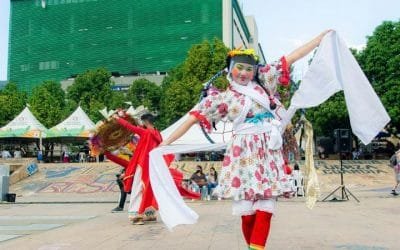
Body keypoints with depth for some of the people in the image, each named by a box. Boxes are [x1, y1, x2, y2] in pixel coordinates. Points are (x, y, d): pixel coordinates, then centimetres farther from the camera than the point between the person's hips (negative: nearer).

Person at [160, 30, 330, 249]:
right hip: (244, 152, -2)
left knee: (265, 207, -6)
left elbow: (291, 58, 14)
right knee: (246, 209, -2)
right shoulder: (221, 98, 5)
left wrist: (321, 38, 18)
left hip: (269, 151, 2)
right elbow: (192, 119, 3)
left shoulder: (263, 82, 13)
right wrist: (166, 142, 0)